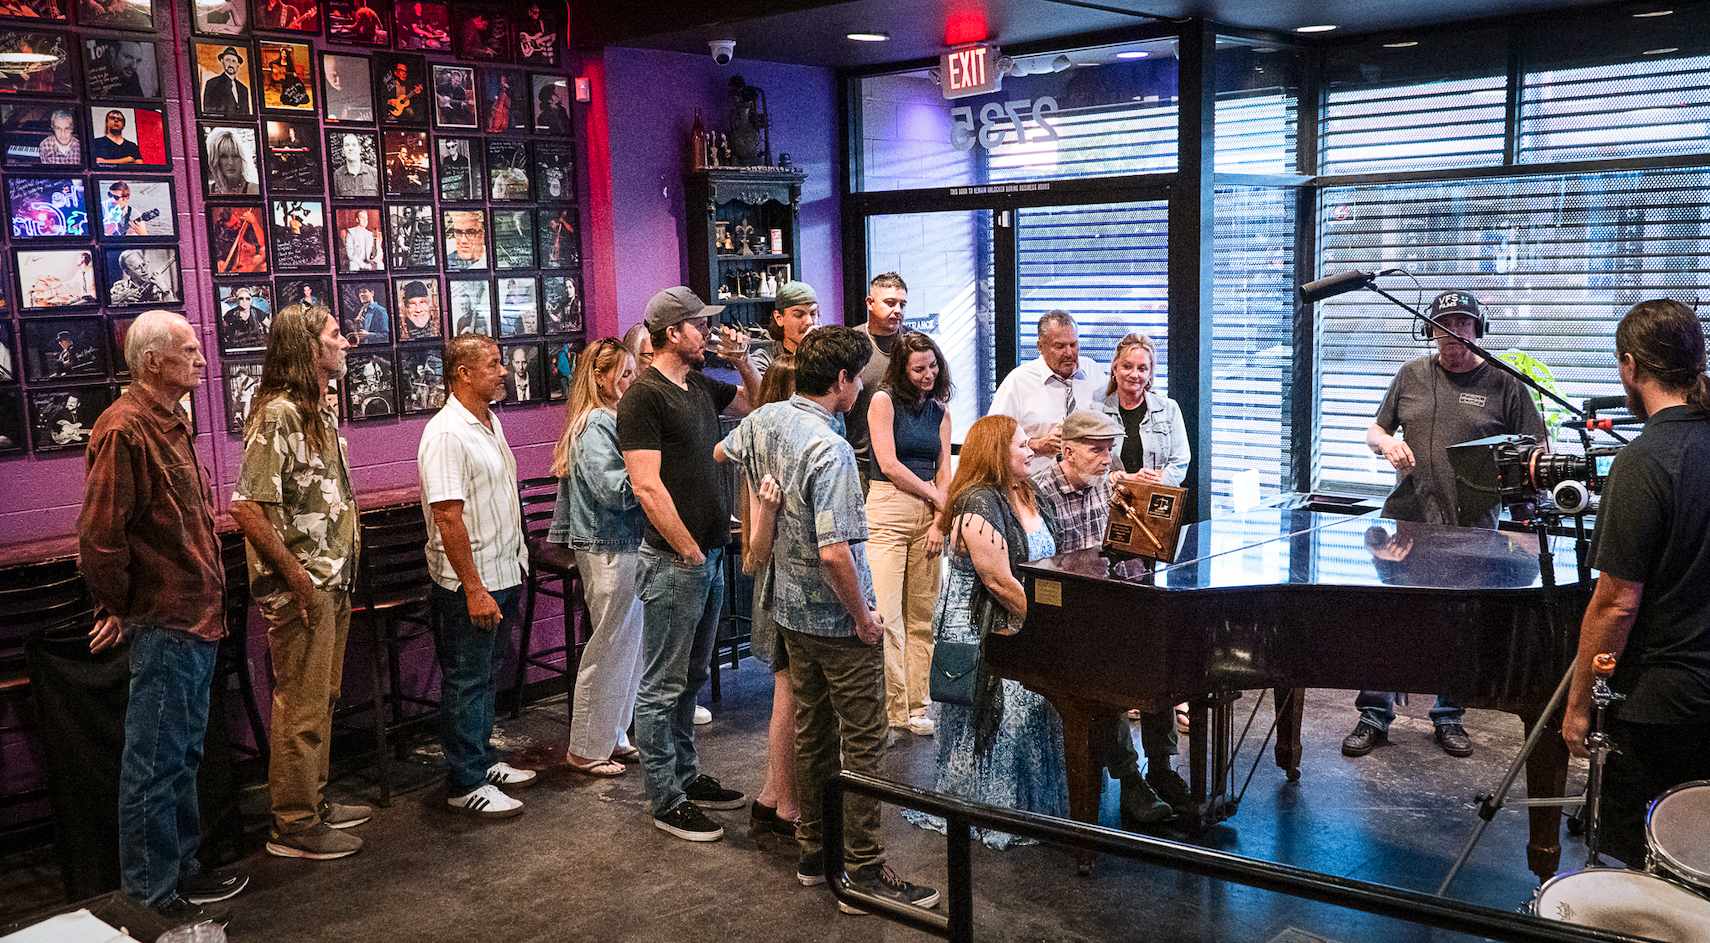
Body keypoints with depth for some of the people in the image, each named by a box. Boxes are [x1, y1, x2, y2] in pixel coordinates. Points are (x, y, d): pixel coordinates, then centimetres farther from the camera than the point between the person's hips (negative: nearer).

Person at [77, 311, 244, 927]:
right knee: (156, 761, 1)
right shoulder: (124, 429, -16)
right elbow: (100, 534, -19)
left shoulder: (169, 424, 16)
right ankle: (153, 891, 12)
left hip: (196, 620, 10)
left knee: (183, 754, 18)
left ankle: (181, 868, 30)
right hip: (164, 625, -10)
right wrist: (119, 610, -10)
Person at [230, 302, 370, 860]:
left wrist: (341, 575, 15)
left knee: (321, 700, 18)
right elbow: (248, 510, -22)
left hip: (333, 583, 9)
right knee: (301, 709, 0)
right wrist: (297, 580, -18)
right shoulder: (277, 415, -17)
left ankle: (315, 801, 31)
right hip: (301, 588, -9)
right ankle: (294, 826, 11)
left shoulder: (324, 413, 12)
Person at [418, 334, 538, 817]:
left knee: (485, 675, 19)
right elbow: (448, 517, -23)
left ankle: (483, 760, 32)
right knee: (466, 682, 1)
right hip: (471, 582, -9)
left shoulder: (491, 422, 12)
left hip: (503, 574, 9)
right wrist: (474, 588, -24)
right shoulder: (447, 433, -19)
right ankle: (465, 784, 11)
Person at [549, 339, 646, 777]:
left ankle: (612, 737, 26)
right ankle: (586, 749, 10)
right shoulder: (597, 425, -16)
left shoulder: (610, 420, 15)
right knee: (609, 646, -2)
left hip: (622, 544, 10)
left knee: (627, 643, 15)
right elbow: (615, 489, -23)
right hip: (609, 548, -10)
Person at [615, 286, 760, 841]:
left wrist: (743, 365, 10)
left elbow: (756, 405, 30)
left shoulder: (700, 386, 12)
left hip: (709, 554, 9)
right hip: (674, 560, -9)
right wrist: (690, 551, -16)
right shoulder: (644, 396, -13)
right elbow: (647, 486, -19)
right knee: (664, 685, 1)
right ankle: (666, 801, 9)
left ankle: (686, 775, 31)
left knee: (691, 678, 18)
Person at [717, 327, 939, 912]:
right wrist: (863, 616, -17)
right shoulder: (829, 450, -26)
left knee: (812, 732, 18)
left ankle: (814, 853, 30)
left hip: (791, 610, 9)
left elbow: (721, 453, 24)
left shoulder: (764, 421, 1)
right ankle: (864, 873, 8)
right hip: (838, 620, -9)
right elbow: (835, 553, -31)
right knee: (863, 743, 1)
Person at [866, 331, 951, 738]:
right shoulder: (884, 401, -1)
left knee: (921, 616, 5)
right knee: (886, 616, -11)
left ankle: (916, 707, 12)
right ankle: (892, 709, -5)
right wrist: (934, 495, -1)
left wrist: (940, 522, -1)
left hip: (928, 514, 5)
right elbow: (888, 464, -8)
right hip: (887, 509, -5)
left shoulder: (939, 411, 15)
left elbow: (944, 472, 11)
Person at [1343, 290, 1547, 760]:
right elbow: (1374, 430, 18)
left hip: (1470, 528, -1)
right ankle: (1374, 716, 9)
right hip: (1406, 522, 1)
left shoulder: (1503, 385, 4)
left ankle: (1449, 717, 23)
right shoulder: (1411, 376, 11)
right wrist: (1387, 442, -4)